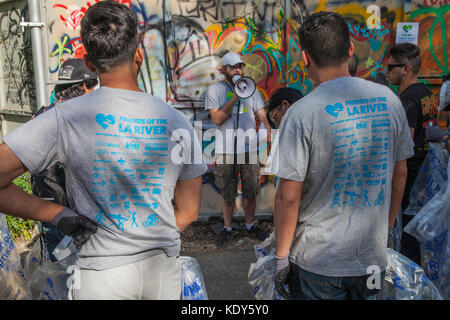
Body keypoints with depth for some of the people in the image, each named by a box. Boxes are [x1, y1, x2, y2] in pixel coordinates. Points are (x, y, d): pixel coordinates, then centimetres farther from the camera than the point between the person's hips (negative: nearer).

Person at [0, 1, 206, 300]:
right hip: (163, 269, 3)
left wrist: (56, 213, -8)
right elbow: (188, 213, 3)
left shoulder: (65, 118, -14)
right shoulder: (178, 121, -5)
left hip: (102, 272, -3)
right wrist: (151, 242, 13)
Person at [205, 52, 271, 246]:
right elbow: (217, 119, -10)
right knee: (228, 194, 8)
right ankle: (227, 228, 25)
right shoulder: (214, 90, 1)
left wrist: (269, 131, -10)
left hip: (249, 149, 3)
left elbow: (262, 115, 7)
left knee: (250, 192, 12)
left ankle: (250, 225, 30)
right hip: (226, 151, -2)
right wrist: (235, 98, -17)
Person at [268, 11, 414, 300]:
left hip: (318, 262, -4)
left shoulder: (302, 113, -18)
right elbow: (400, 174, 6)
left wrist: (282, 255, -4)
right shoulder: (388, 99, -3)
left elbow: (288, 197, -16)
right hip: (374, 259, 5)